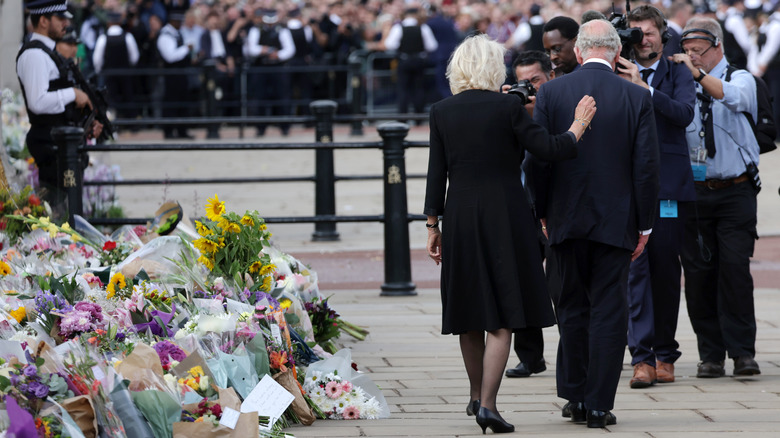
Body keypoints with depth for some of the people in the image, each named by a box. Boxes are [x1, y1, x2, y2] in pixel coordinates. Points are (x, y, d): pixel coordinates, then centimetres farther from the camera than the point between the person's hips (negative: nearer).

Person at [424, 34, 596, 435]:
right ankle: (487, 404, -12)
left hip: (460, 218, 4)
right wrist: (579, 125, 7)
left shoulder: (441, 111, 2)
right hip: (503, 216, -4)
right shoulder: (507, 107, -8)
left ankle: (477, 396, 29)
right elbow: (549, 149, -9)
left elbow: (436, 172, 3)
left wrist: (433, 225, 8)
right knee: (501, 317, -2)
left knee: (468, 312, 16)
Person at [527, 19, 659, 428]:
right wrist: (644, 225, 4)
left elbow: (537, 160, -2)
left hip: (567, 219, 1)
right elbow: (647, 166, -4)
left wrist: (543, 212, 9)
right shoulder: (637, 98, -4)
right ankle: (599, 405, 1)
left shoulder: (550, 93, -4)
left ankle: (576, 397, 16)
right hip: (616, 221, -1)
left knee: (573, 309, 13)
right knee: (610, 312, 3)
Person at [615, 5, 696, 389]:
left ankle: (664, 353, 15)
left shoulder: (677, 74, 8)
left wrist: (643, 87, -19)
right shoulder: (617, 76, 9)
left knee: (666, 269, 5)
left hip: (668, 184, 1)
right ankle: (642, 357, -11)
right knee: (636, 267, -9)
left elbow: (684, 113, -10)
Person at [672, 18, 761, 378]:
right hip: (694, 192, 3)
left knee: (735, 268, -10)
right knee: (698, 272, 0)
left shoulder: (740, 79, 4)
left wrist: (698, 73, -28)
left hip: (734, 191, -3)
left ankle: (742, 351, -5)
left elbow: (734, 97, -19)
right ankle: (710, 354, 7)